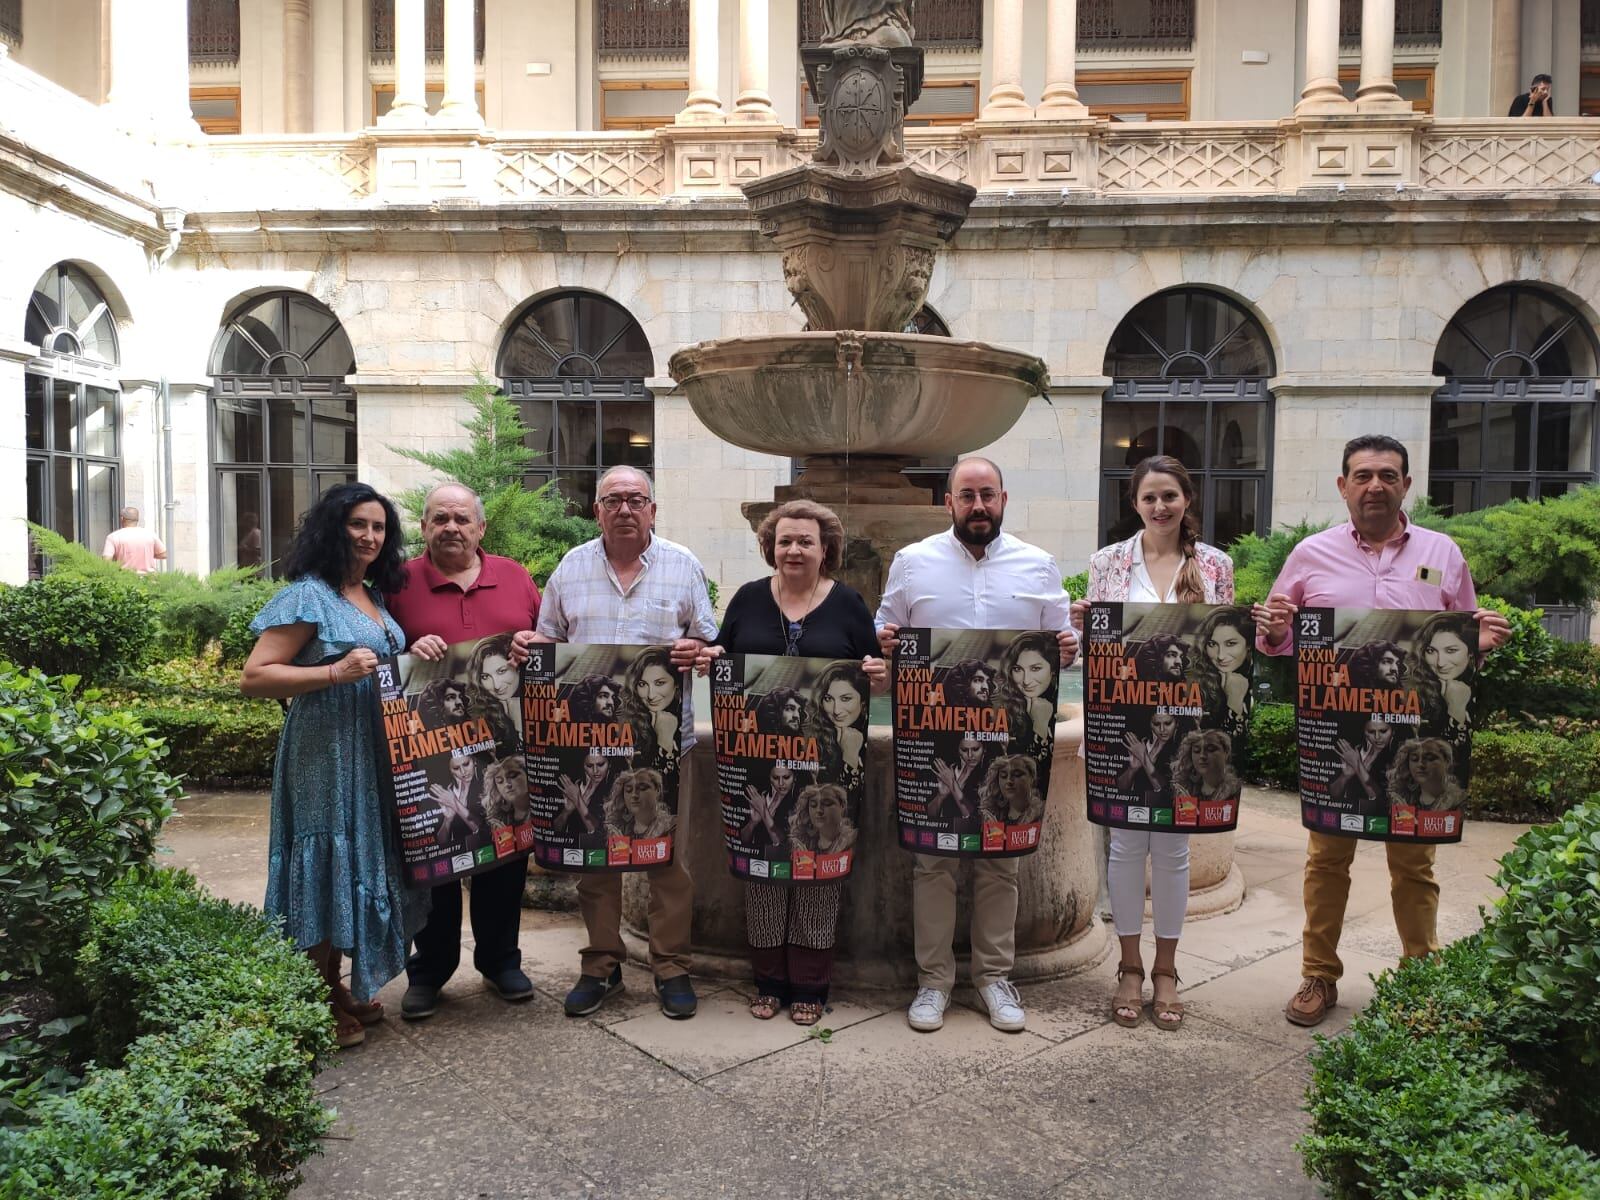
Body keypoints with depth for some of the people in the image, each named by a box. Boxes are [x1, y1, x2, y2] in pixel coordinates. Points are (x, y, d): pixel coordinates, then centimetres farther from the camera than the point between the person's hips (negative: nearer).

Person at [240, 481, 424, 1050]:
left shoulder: (375, 597, 14)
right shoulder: (307, 596, -10)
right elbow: (252, 677, -15)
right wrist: (335, 672, -24)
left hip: (374, 757, 8)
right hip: (324, 757, -8)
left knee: (361, 866, 14)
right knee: (326, 869, -1)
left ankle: (339, 989, 29)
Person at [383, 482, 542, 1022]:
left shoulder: (514, 576, 8)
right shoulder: (400, 582, 1)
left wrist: (535, 645, -9)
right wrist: (410, 652, -17)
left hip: (509, 741, 2)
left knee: (507, 854, 11)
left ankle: (500, 960, 29)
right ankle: (429, 970, 25)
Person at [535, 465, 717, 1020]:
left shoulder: (683, 566, 5)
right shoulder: (571, 568, 9)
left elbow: (707, 641, 6)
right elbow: (547, 640, 15)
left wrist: (696, 651, -16)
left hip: (662, 732, -2)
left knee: (666, 849, 2)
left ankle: (671, 967, 15)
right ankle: (601, 964, 23)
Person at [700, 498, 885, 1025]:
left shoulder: (848, 602, 4)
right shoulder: (748, 598, 8)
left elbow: (873, 674, 6)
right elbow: (721, 660, 13)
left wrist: (880, 676, -16)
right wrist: (710, 659, -9)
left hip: (828, 760, -1)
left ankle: (810, 983, 18)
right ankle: (769, 979, 21)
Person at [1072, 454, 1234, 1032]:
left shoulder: (1215, 564, 4)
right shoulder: (1107, 561, 3)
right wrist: (1080, 621, -13)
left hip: (1185, 720, 0)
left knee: (1172, 845, 8)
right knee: (1125, 842, 5)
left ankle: (1165, 970, 24)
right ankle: (1130, 967, 22)